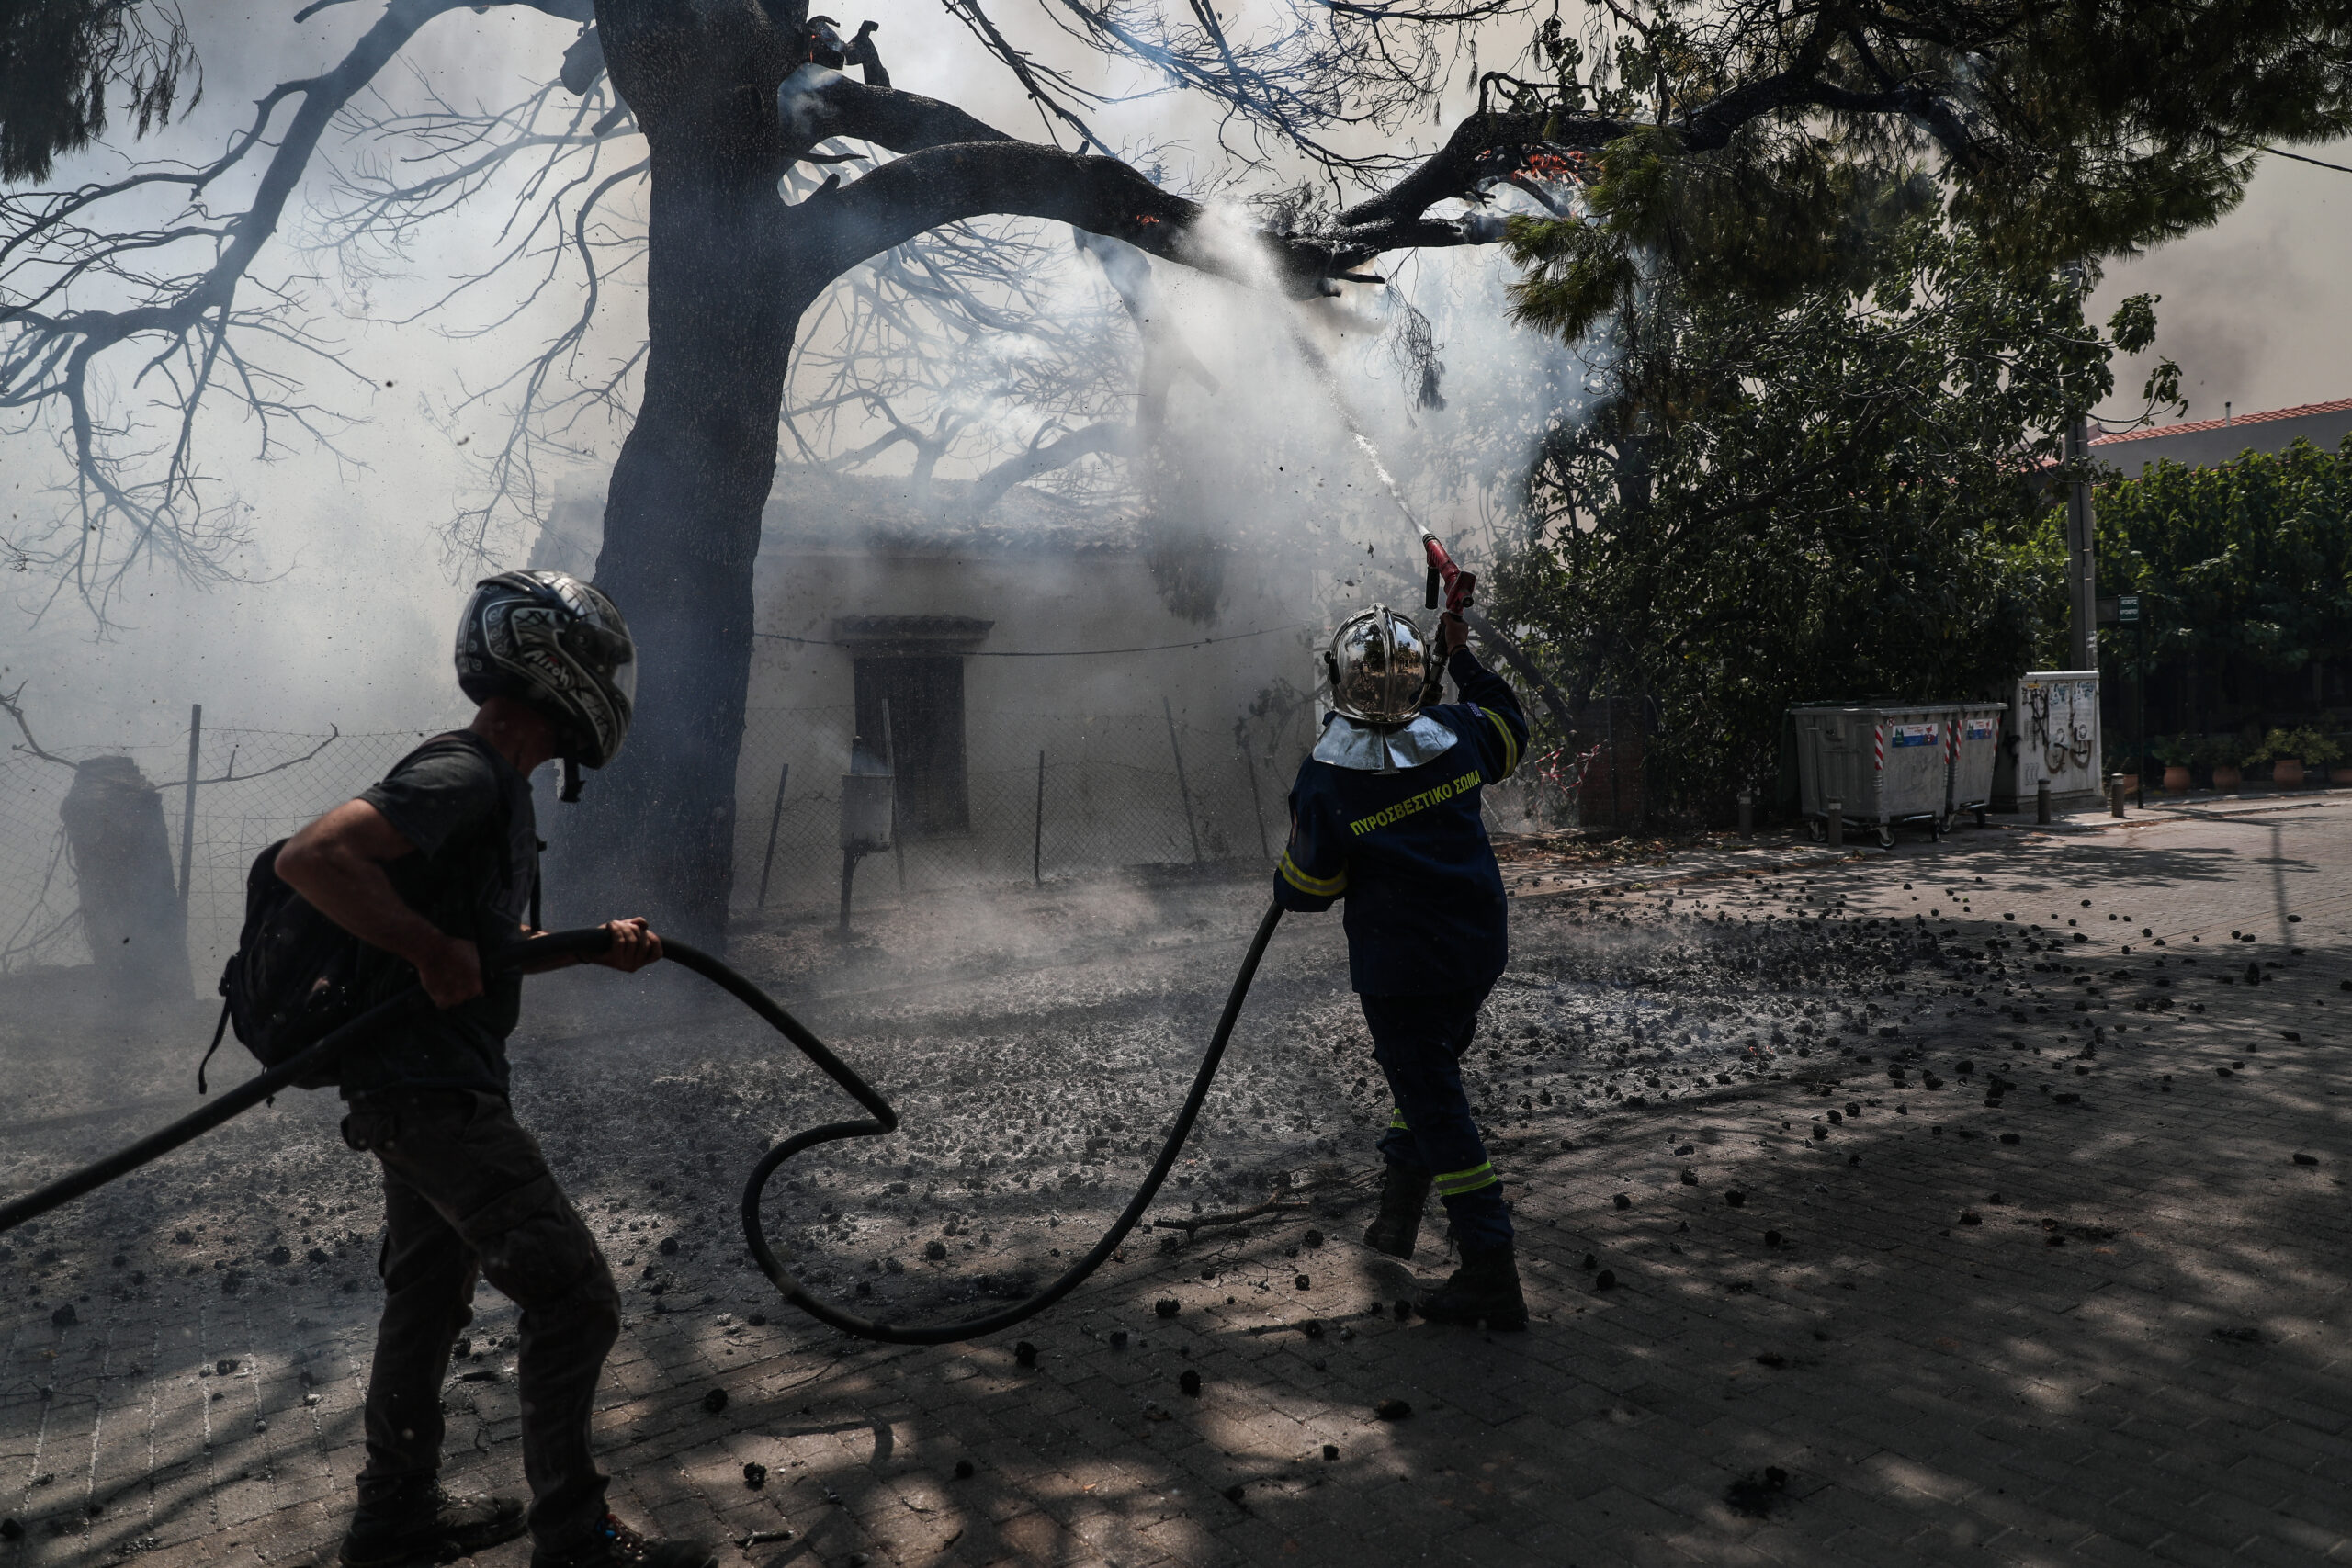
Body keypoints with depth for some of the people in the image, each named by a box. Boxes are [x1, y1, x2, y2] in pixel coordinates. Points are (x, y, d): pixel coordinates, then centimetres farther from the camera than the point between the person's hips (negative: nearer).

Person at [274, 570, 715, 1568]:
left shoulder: (494, 784, 13)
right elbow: (311, 859, -33)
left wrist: (596, 946, 8)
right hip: (432, 1091, -11)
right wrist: (435, 951, -26)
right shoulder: (465, 777, -20)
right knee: (574, 1299, -4)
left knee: (429, 1298, 21)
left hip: (425, 1090, 11)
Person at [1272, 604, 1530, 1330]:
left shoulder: (1325, 778, -19)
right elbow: (1510, 727, 19)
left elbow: (1307, 889, -10)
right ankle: (1396, 1214, 38)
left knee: (1437, 1110, 2)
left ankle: (1492, 1275, 4)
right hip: (1480, 949, 6)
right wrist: (1465, 657, 25)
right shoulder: (1456, 732, -6)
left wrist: (1283, 883, 13)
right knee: (1426, 1077, 24)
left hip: (1399, 969, -6)